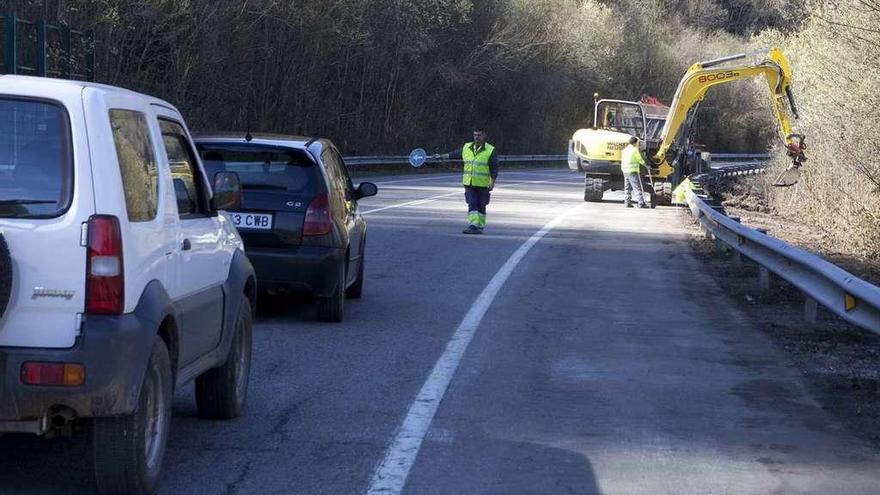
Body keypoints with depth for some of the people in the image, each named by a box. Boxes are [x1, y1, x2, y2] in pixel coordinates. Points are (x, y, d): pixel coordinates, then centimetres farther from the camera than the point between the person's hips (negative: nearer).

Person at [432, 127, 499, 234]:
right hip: (469, 183, 3)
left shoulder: (490, 150, -3)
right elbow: (453, 154, 21)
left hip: (482, 185, -2)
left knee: (481, 206, 5)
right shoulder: (466, 148, 9)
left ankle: (480, 226, 15)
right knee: (472, 205, -8)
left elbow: (494, 168, -5)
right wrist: (440, 157, 23)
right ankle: (473, 226, -13)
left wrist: (492, 182, -13)